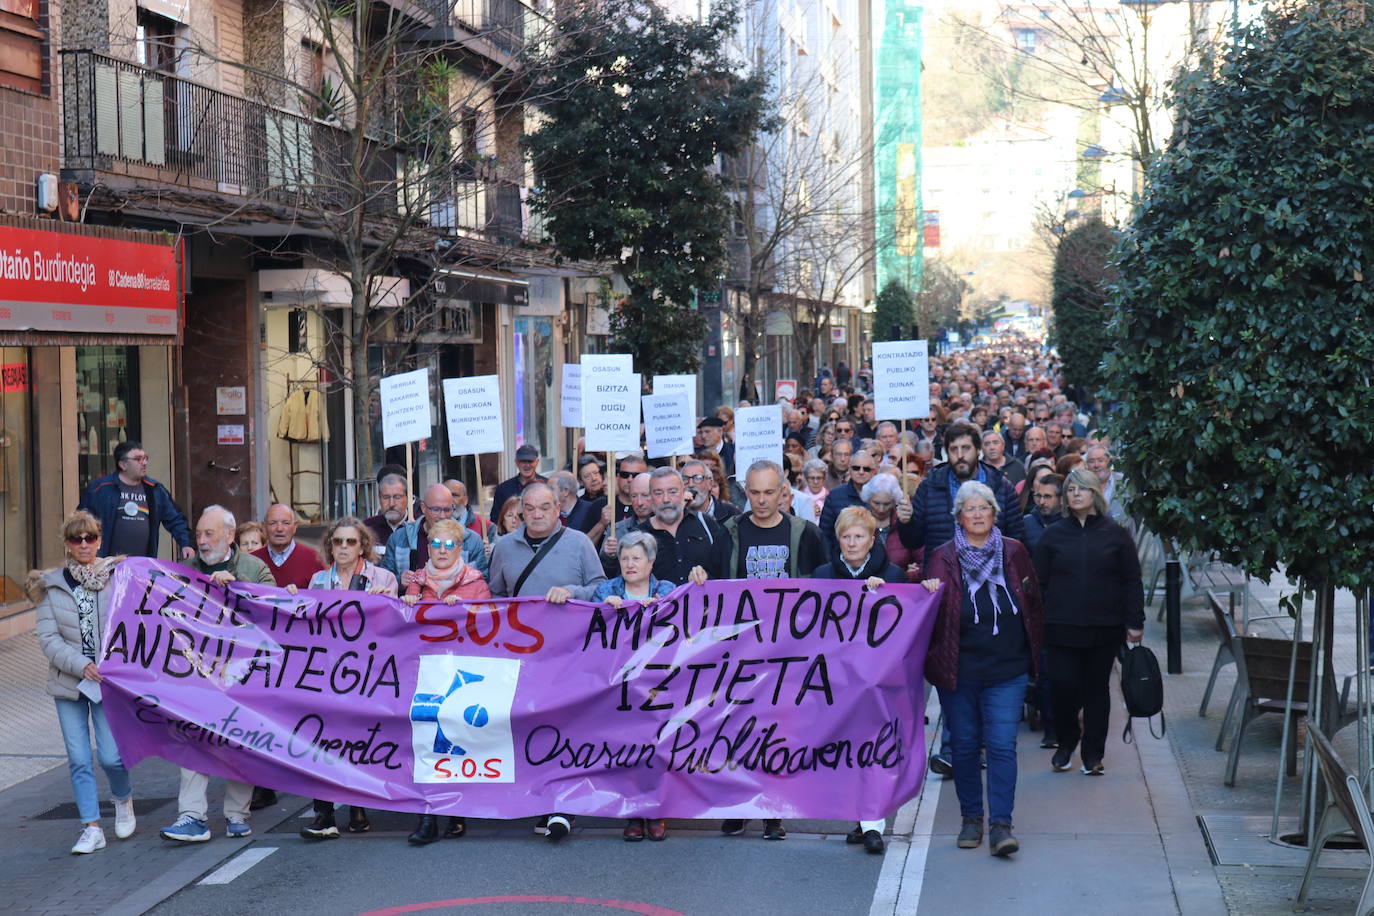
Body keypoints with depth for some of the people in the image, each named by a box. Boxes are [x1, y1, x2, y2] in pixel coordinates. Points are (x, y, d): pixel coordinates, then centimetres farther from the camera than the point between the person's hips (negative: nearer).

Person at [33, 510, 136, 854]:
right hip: (69, 683, 2)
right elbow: (48, 639, -2)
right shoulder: (50, 586, 4)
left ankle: (124, 801, 24)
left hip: (111, 680, -2)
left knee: (111, 756, -7)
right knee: (79, 759, 1)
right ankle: (92, 828, 11)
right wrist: (82, 666, -14)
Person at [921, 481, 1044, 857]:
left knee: (1002, 745, -7)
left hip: (1007, 670, 0)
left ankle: (1001, 825, -6)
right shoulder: (942, 557, 2)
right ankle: (971, 819, 21)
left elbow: (1033, 604, 12)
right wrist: (929, 595, -19)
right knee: (964, 745, 8)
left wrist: (1031, 652, 10)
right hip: (958, 670, 0)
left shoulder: (1013, 553, 5)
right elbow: (931, 613, 3)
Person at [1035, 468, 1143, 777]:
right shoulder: (1053, 534, 5)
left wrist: (1135, 622, -1)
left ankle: (1093, 754, 17)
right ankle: (1066, 743, 18)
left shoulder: (1116, 534, 4)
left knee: (1097, 688, 7)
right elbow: (1040, 582, 7)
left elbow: (1131, 581, 5)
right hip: (1062, 627, 0)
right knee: (1063, 685, -7)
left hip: (1104, 627, 0)